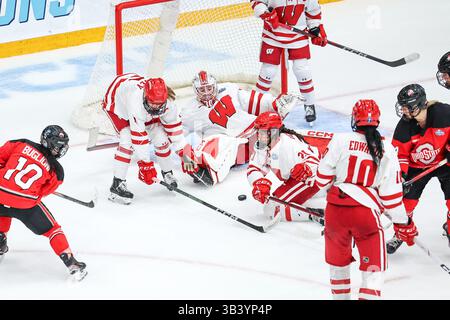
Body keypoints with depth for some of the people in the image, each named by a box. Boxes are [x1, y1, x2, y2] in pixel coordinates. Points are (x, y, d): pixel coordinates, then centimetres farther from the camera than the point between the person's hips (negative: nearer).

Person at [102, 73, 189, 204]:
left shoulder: (166, 101, -28)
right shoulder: (136, 101, -46)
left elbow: (174, 124, -13)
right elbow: (139, 135, -43)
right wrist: (145, 164, -40)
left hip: (143, 110, 6)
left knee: (160, 136, -5)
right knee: (128, 140, -24)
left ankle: (167, 173, 20)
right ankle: (117, 184, -18)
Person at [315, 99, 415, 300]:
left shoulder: (341, 140, -3)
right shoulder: (387, 151, 0)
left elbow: (323, 177, -1)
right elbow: (391, 193, 0)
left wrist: (327, 187, 23)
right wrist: (403, 223, 11)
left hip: (336, 208, 2)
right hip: (366, 211, -2)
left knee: (338, 260, 23)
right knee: (374, 267, 6)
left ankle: (340, 295, 37)